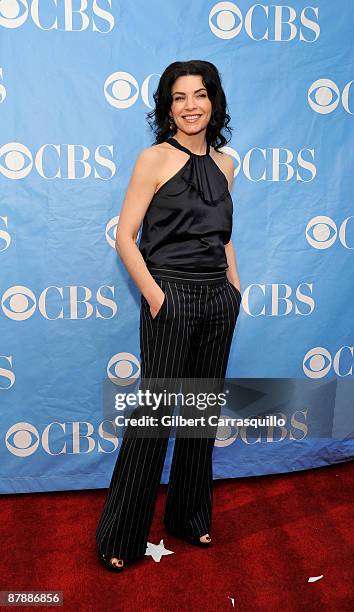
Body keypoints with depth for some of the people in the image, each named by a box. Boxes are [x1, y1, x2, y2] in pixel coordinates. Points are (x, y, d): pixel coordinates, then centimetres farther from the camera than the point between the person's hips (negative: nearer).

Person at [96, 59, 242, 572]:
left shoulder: (225, 164, 13)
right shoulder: (155, 159, -4)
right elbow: (125, 236, -7)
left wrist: (235, 287, 10)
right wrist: (154, 295, -14)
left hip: (218, 301, 6)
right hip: (171, 300, -6)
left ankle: (189, 517, 34)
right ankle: (122, 536, 19)